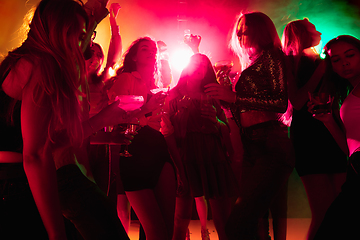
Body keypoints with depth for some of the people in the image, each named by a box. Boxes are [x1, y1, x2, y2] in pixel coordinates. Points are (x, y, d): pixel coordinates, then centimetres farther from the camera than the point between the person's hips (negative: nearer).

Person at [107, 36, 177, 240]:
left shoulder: (154, 87, 24)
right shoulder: (126, 79, 4)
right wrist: (148, 106, -13)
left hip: (158, 151, 6)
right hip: (136, 153, -6)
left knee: (170, 222, -4)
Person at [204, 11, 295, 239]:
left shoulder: (271, 57, 0)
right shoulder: (251, 64, 24)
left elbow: (281, 103, -14)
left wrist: (234, 97, -14)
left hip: (270, 147, -9)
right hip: (252, 148, 9)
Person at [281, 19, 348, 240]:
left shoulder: (323, 63, 18)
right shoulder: (289, 64, 3)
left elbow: (335, 105, 18)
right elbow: (297, 102, -12)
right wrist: (320, 70, -8)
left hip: (333, 136, 5)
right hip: (307, 137, -5)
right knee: (324, 212, -11)